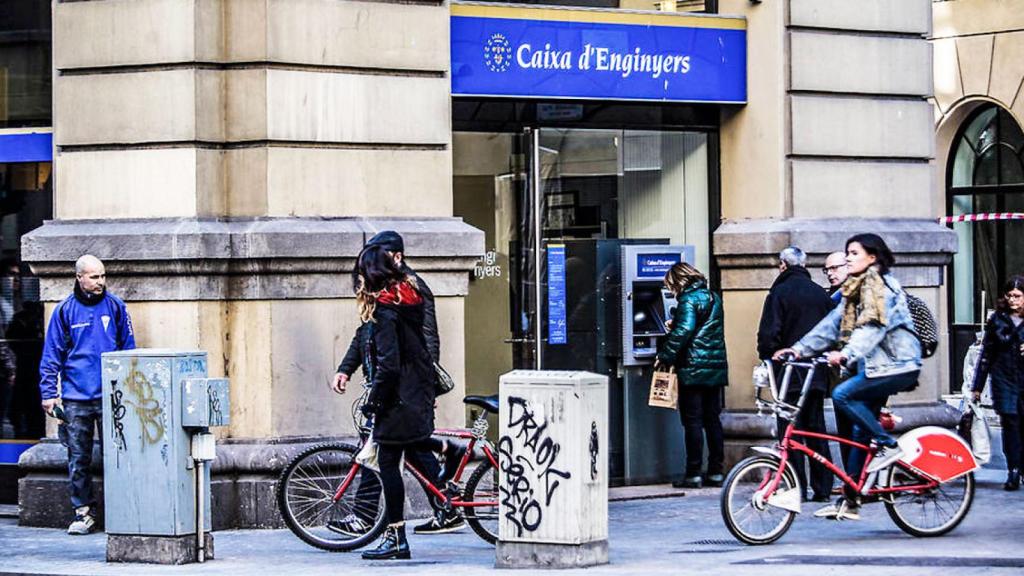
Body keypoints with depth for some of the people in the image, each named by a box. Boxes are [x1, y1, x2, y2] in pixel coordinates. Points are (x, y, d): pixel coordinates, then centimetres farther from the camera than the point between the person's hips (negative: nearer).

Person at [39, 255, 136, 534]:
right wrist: (49, 393, -2)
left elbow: (129, 348, 11)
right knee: (78, 459, 4)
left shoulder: (115, 307, 5)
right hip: (76, 398, 0)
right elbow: (51, 355, 5)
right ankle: (83, 512, 12)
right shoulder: (65, 310, 3)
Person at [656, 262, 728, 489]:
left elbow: (683, 332, -21)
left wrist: (665, 357, -14)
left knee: (692, 421, -4)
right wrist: (675, 325, 29)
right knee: (712, 420, 11)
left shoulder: (689, 300, -12)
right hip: (716, 368, 8)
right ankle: (716, 472, 12)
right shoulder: (713, 298, 14)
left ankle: (693, 474, -4)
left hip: (693, 369, -8)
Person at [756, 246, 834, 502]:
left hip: (789, 374, -5)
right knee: (816, 428, 11)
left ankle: (797, 488, -5)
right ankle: (822, 488, 10)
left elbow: (769, 333, -12)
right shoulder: (821, 294, 9)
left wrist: (767, 360, -1)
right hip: (817, 373, 5)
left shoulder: (779, 292, -7)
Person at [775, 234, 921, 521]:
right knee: (861, 432, 7)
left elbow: (873, 326, -26)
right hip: (875, 366, 9)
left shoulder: (882, 286, -12)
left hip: (897, 365, -9)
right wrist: (800, 348, 2)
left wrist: (847, 353, -39)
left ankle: (888, 444, -12)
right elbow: (833, 323, 12)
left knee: (843, 395, -23)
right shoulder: (856, 290, 17)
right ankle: (849, 500, 8)